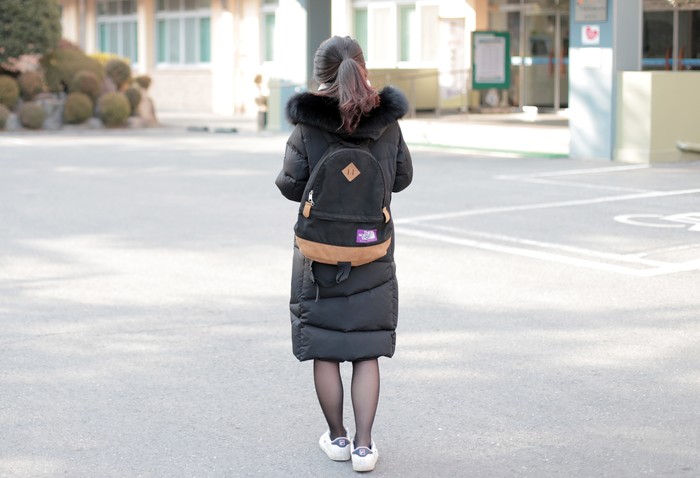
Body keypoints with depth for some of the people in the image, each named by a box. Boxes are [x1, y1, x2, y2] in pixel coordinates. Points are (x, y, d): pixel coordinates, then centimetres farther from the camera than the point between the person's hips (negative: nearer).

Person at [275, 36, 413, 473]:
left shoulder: (308, 124, -11)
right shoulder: (387, 122, -4)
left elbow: (291, 185, -7)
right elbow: (403, 178, 7)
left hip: (319, 252, -2)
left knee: (325, 351, 11)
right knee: (366, 352, 7)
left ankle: (337, 438, 20)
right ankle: (363, 445, 5)